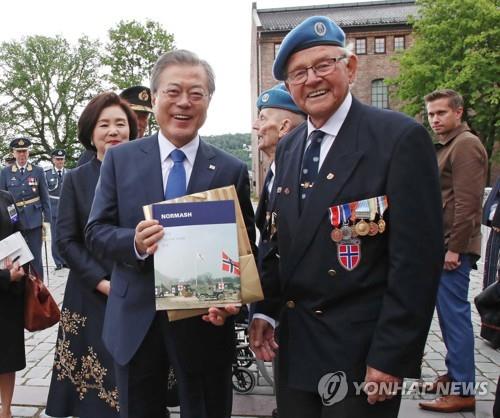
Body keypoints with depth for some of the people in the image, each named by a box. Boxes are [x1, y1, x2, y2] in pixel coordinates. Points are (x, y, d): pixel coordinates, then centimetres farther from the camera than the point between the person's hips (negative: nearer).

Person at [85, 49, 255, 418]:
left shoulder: (232, 170, -2)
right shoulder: (120, 159, 0)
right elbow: (96, 231, 0)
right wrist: (134, 242, -21)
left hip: (206, 322, 0)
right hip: (136, 322, 1)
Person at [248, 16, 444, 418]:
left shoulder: (401, 137, -12)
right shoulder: (288, 147, 7)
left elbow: (418, 257, -16)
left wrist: (391, 357, -16)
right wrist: (265, 310, 4)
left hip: (362, 352, -5)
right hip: (293, 344, 6)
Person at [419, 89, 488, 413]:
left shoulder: (466, 145, -11)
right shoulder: (446, 146, 19)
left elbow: (467, 203, -19)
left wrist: (454, 248, -20)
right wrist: (445, 246, 17)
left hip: (453, 247, -10)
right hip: (443, 245, 10)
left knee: (454, 314, -5)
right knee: (450, 313, 15)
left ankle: (463, 390, 3)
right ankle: (455, 374, 26)